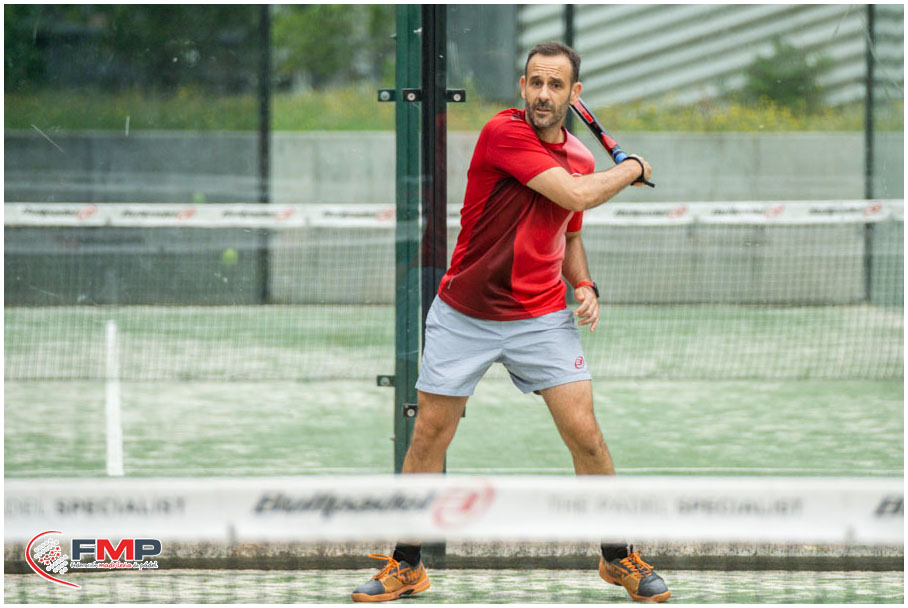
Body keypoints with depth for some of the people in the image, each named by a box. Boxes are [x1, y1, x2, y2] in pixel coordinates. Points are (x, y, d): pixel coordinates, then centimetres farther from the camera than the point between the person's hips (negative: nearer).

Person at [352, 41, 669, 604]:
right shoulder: (503, 133, -17)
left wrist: (585, 287, 2)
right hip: (464, 317, -3)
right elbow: (576, 195, -24)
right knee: (429, 434, 3)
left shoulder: (581, 160, 4)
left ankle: (620, 558, 11)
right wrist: (631, 170, -7)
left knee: (585, 433, -6)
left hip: (543, 319, 3)